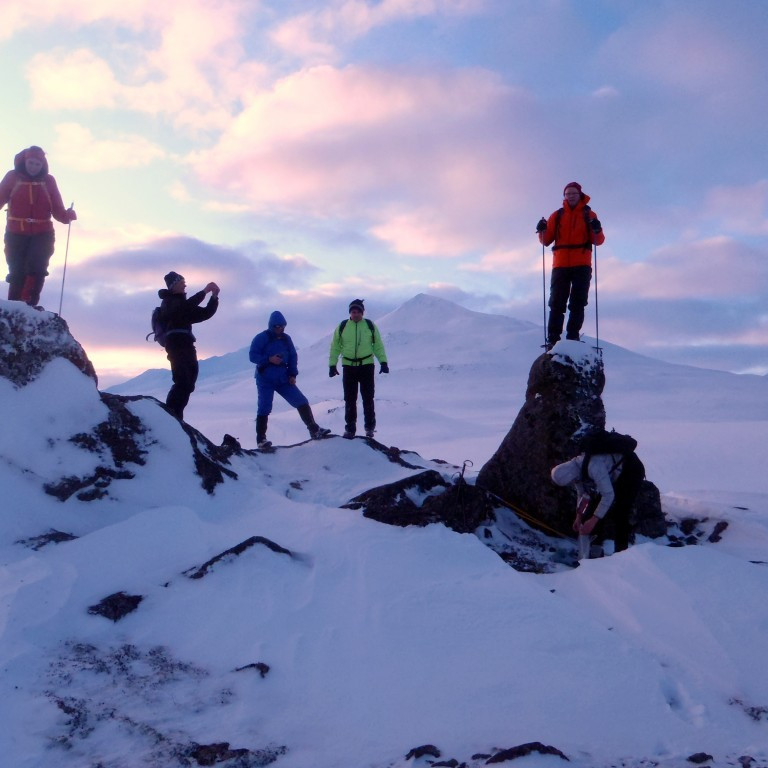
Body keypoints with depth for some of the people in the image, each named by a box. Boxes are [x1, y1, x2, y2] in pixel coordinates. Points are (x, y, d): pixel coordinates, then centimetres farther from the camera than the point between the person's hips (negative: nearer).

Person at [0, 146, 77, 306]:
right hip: (16, 234, 0)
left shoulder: (48, 180, 5)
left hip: (42, 234, 0)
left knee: (36, 268, -19)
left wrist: (67, 215, -20)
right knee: (17, 273, 0)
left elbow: (57, 209, 1)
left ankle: (29, 305, -15)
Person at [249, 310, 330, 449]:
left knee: (302, 402, 1)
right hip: (265, 380, -5)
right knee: (264, 408, -6)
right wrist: (269, 359, -24)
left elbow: (293, 356, 12)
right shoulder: (261, 338, -7)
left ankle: (314, 430, 8)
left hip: (283, 379, 5)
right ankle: (261, 440, 4)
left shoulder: (286, 339, 8)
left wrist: (293, 374, 1)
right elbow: (252, 355, -11)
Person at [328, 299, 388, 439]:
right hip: (348, 366, 1)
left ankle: (370, 427, 16)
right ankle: (350, 428, 13)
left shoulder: (370, 326, 1)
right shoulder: (342, 326, 2)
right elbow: (335, 347, 7)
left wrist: (383, 362, -3)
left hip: (367, 365, -1)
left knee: (368, 398, 4)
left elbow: (378, 345, 6)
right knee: (350, 399, 4)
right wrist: (332, 365, 2)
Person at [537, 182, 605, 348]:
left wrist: (597, 231, -21)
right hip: (560, 265, 1)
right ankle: (553, 339, -5)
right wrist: (542, 231, -10)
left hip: (582, 265, -1)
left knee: (578, 303, -2)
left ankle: (573, 337, 0)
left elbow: (598, 241, 0)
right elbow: (546, 240, 10)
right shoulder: (557, 215, 13)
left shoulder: (589, 215, 9)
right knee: (557, 303, -3)